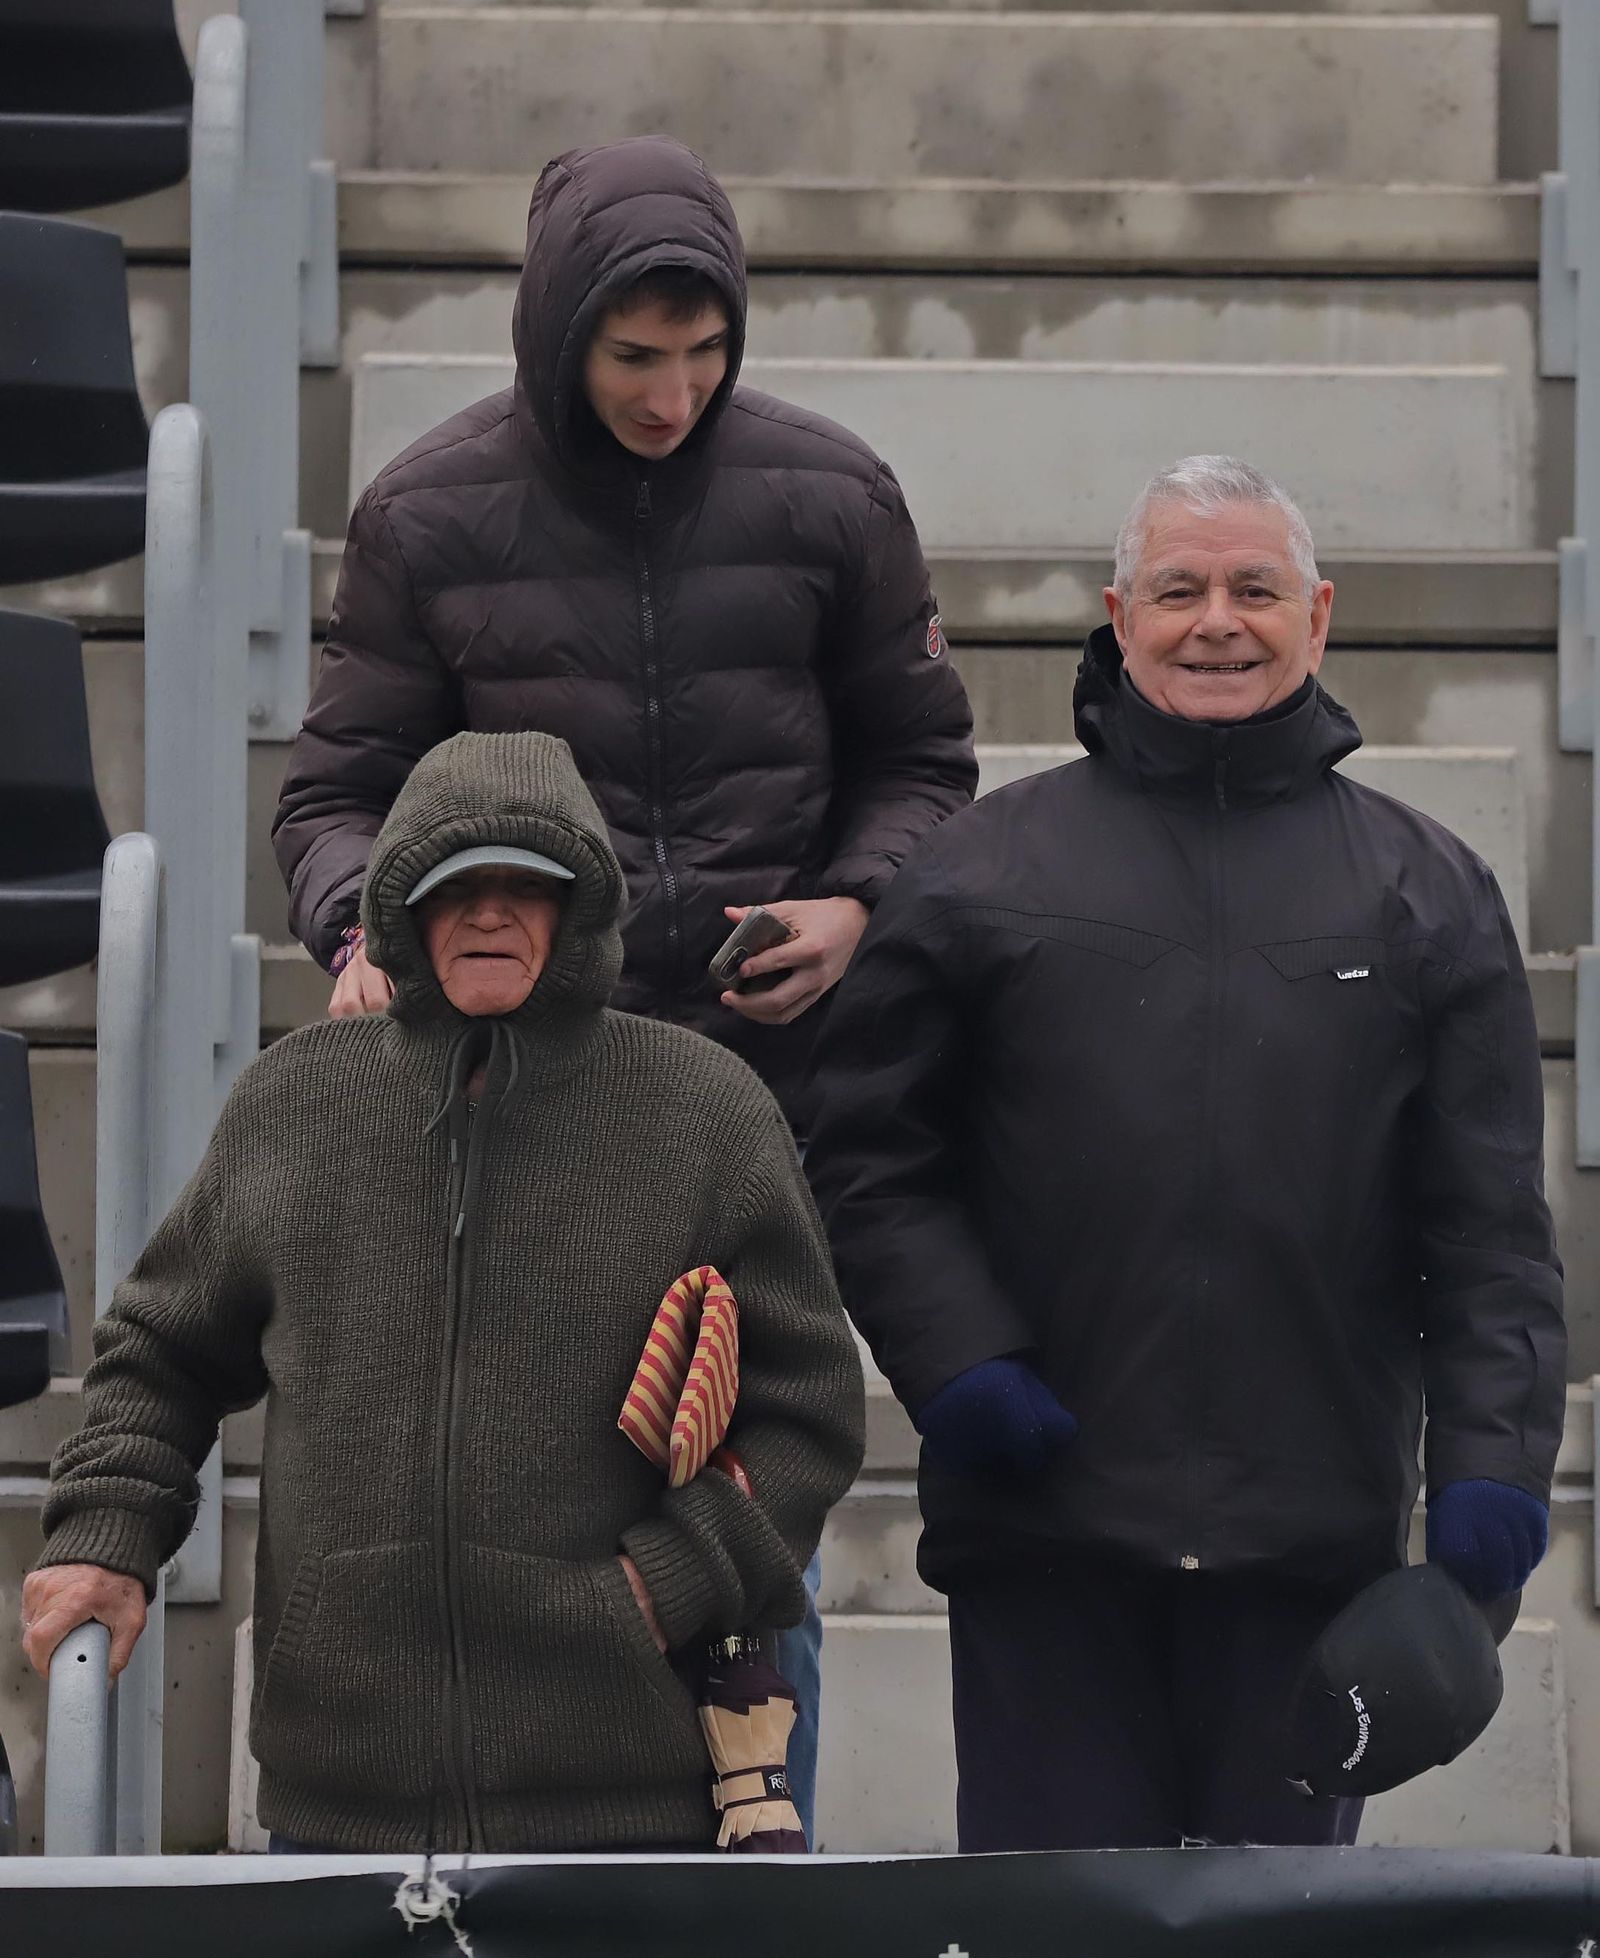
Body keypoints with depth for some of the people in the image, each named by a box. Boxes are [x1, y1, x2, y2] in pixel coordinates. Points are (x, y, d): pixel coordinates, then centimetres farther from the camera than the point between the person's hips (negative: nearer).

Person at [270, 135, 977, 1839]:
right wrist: (363, 933, -14)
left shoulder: (825, 498, 3)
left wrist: (853, 904, -6)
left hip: (762, 1076, 0)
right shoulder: (430, 515, 1)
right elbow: (338, 790, 6)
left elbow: (921, 762, 13)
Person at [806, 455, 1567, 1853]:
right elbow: (869, 1159, 7)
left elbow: (1492, 1226, 7)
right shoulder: (982, 871, 8)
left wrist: (1493, 1465, -4)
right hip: (1043, 1529, -1)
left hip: (1315, 1531, 1)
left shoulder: (1429, 891, 11)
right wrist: (956, 1365, -8)